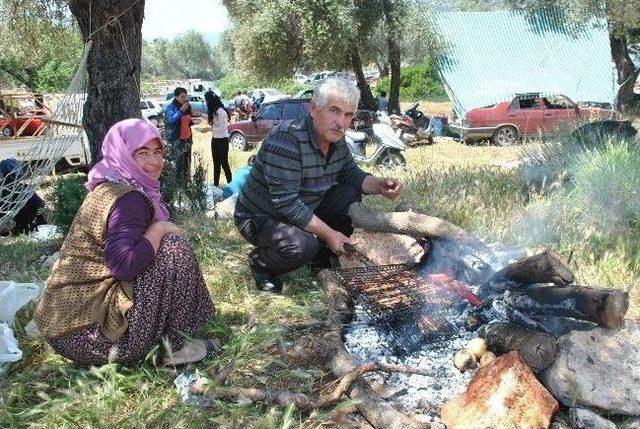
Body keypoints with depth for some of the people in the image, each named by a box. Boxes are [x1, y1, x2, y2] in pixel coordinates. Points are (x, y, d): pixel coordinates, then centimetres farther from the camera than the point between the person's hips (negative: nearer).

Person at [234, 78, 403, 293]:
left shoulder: (336, 139, -2)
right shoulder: (286, 140, -30)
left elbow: (352, 175, 11)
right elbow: (286, 202, -33)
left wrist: (380, 186, -10)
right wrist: (328, 233, -28)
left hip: (304, 212, 8)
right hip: (261, 219, -8)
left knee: (350, 193, -3)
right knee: (302, 246, -35)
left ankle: (322, 256, 10)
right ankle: (260, 262, -2)